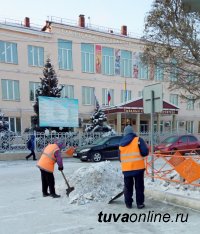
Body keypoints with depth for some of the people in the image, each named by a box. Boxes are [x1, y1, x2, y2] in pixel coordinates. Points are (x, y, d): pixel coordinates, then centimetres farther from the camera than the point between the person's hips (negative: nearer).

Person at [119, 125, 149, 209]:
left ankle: (128, 203, 19)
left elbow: (120, 157, 16)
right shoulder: (138, 140, -5)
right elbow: (145, 152, -12)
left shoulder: (121, 143, 10)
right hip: (138, 167, -3)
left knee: (128, 187, 15)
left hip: (126, 169, 4)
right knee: (139, 186, 8)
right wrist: (139, 154, 8)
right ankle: (140, 203, 12)